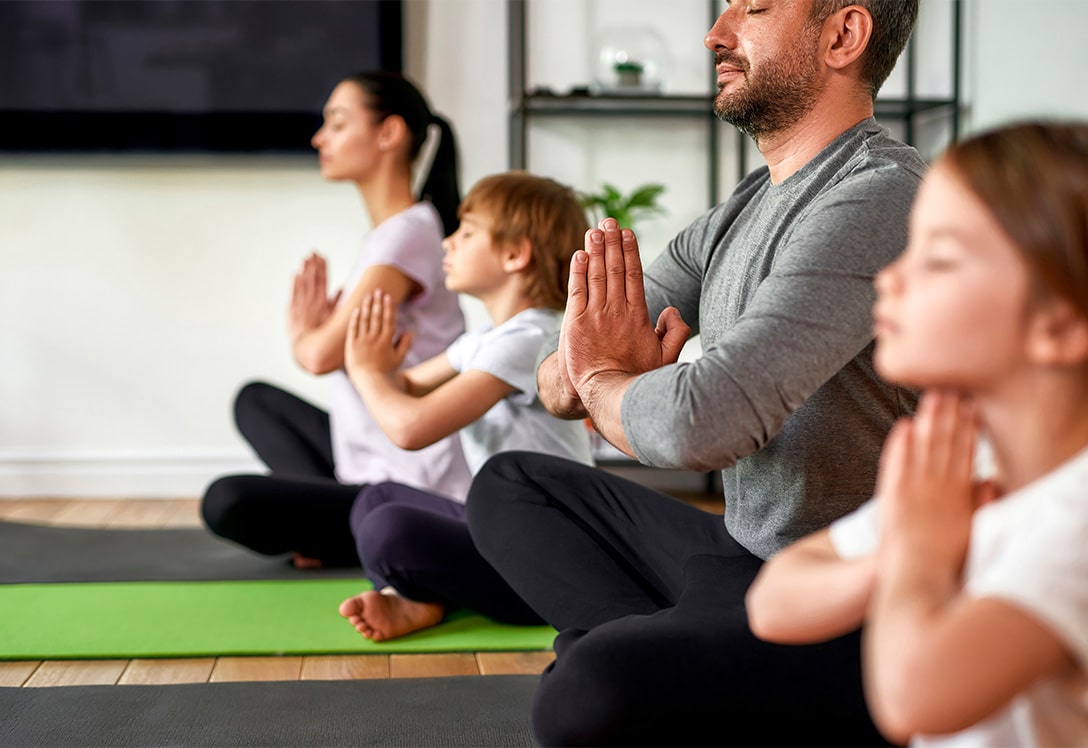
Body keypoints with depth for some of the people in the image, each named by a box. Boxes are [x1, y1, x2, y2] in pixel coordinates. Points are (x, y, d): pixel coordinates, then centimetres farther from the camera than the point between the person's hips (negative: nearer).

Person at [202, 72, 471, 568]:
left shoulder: (408, 233, -18)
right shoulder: (392, 230, 13)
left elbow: (323, 355, -21)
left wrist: (302, 334, 1)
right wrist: (313, 327, -6)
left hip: (418, 497, -10)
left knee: (226, 503, -22)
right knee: (255, 400, 22)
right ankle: (332, 516, 1)